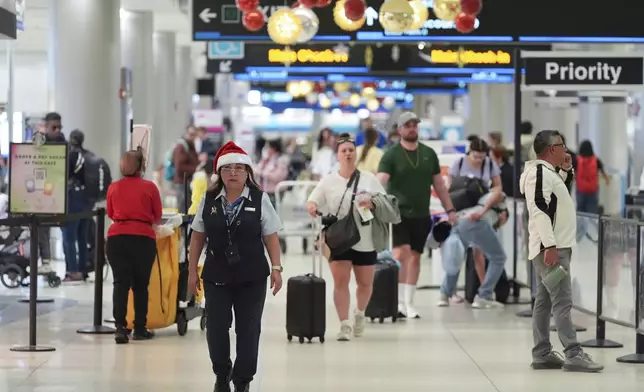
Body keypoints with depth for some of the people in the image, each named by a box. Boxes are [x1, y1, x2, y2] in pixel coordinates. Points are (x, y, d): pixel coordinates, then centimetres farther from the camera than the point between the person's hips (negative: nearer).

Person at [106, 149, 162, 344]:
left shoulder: (113, 187, 5)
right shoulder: (149, 187, -1)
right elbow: (157, 216, 7)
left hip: (117, 237, 1)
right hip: (143, 238, -1)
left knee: (120, 282, 1)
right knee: (141, 284, 8)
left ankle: (120, 327, -11)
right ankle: (140, 329, 14)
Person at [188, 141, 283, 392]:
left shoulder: (260, 200, -2)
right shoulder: (209, 200, 2)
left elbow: (271, 237, -1)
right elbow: (198, 236, 6)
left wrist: (276, 268, -6)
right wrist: (192, 271, 5)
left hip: (252, 277, -1)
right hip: (216, 276, 1)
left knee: (248, 329, 2)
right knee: (216, 328, 3)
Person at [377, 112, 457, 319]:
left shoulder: (429, 153, 8)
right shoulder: (391, 155, -5)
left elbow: (439, 184, 14)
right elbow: (381, 181, -18)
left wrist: (450, 210, 11)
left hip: (421, 215, 4)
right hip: (399, 213, -4)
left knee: (415, 257, 8)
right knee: (401, 253, -17)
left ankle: (409, 304, 16)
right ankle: (399, 301, -13)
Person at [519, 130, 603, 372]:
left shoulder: (549, 172, 17)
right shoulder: (539, 172, -13)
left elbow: (560, 194, 34)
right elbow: (539, 210, -22)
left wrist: (567, 169, 19)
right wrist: (550, 246, -26)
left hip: (553, 247, 11)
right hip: (551, 248, -11)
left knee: (544, 301, 10)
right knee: (562, 302, -13)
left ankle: (542, 355, 13)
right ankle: (573, 355, -16)